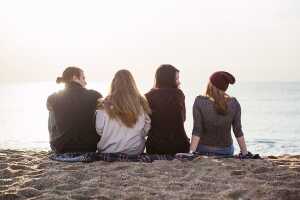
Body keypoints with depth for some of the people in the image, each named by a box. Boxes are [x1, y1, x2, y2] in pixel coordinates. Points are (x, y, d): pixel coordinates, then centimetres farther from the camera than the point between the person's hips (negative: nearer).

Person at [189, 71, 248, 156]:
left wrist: (191, 152, -14)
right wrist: (245, 153, 3)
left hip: (204, 149, -1)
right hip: (226, 150, 2)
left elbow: (197, 131, -16)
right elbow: (238, 131, -5)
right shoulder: (234, 103, -8)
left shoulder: (199, 102, -15)